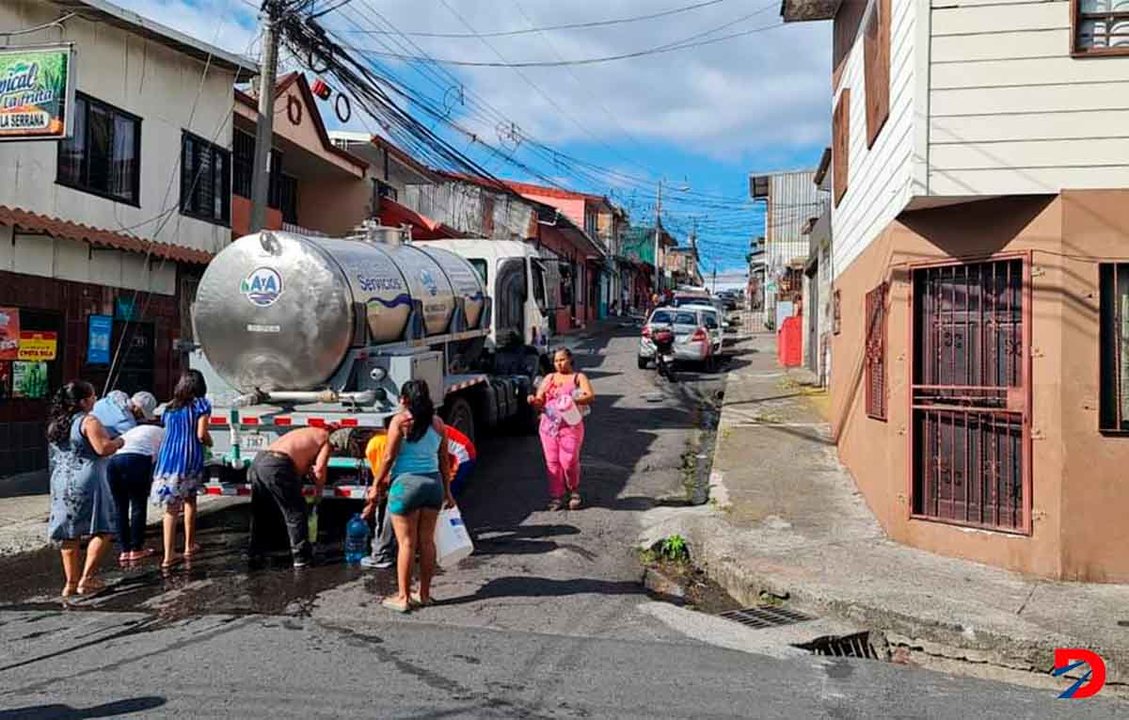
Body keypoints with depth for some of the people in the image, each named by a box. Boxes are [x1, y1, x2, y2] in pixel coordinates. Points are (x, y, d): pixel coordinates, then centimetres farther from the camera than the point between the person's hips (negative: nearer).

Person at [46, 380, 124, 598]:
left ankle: (71, 582, 17)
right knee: (102, 531, 0)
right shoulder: (88, 422, -12)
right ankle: (86, 579, -4)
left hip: (61, 482, 8)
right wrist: (118, 442, 0)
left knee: (69, 534, 12)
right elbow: (103, 448, -20)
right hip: (86, 482, -8)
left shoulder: (55, 424, 13)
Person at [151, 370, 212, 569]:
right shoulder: (200, 404, 1)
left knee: (171, 507, 3)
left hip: (167, 456, 4)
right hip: (189, 458, -3)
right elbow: (201, 434, -7)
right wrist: (209, 442, 13)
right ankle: (189, 546, 27)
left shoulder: (169, 408, 17)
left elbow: (167, 431, 11)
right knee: (190, 499, 16)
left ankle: (169, 555, -3)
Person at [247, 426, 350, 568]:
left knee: (259, 513, 22)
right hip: (277, 466, -9)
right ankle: (301, 557, 7)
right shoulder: (326, 439, 4)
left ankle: (255, 551, 34)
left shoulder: (313, 433, 28)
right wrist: (319, 490, 8)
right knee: (296, 513, 3)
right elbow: (320, 469, -6)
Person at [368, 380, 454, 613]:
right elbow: (444, 460, 9)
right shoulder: (438, 423, 6)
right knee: (427, 540, 12)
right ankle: (424, 594, 20)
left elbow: (389, 457, -8)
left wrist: (377, 485, 2)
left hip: (406, 483, -5)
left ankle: (403, 598, 6)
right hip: (434, 483, 5)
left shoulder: (400, 421, -8)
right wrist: (447, 491, 16)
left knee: (406, 543, 1)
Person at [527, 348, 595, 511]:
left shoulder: (579, 377, 9)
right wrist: (534, 401, -12)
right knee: (552, 462, -1)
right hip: (549, 426, 3)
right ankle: (556, 497, 7)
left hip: (570, 426, -3)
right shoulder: (549, 379, 18)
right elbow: (540, 402, 13)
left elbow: (591, 397, -7)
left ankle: (574, 492, 12)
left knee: (569, 461, -10)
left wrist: (574, 400, -27)